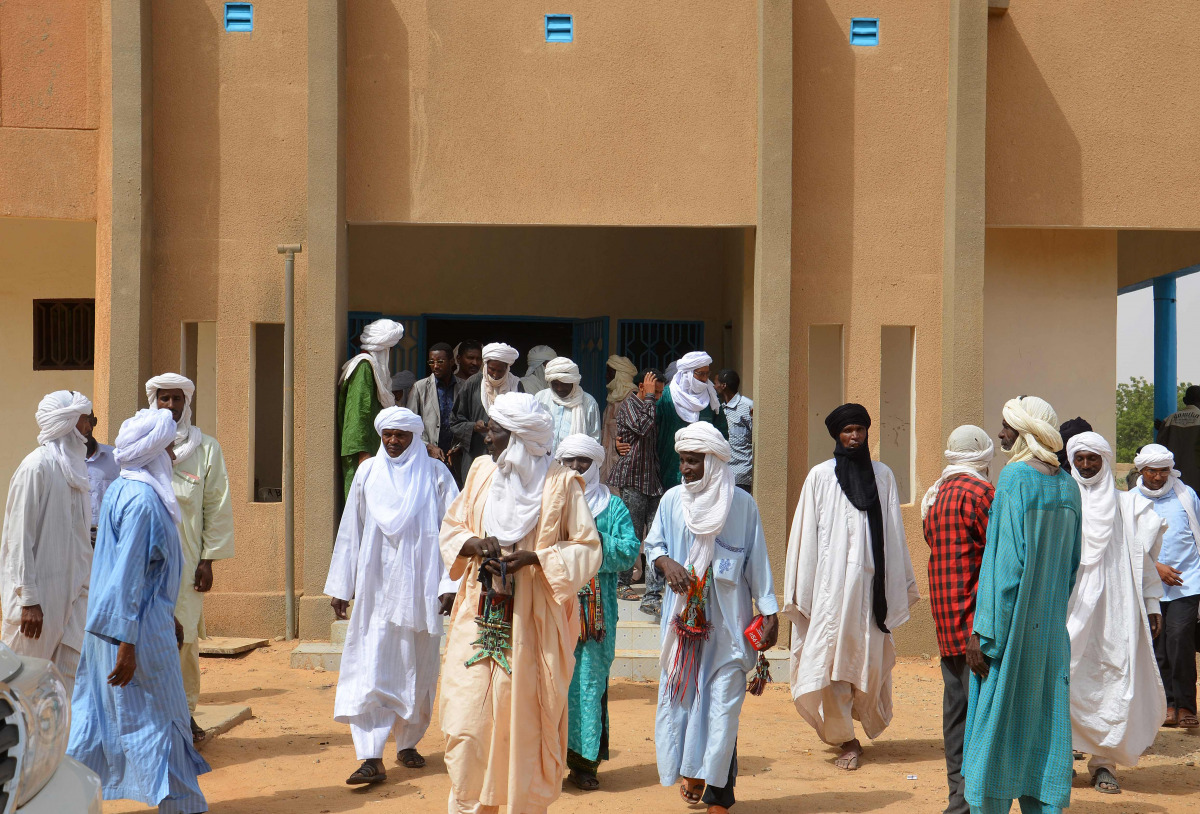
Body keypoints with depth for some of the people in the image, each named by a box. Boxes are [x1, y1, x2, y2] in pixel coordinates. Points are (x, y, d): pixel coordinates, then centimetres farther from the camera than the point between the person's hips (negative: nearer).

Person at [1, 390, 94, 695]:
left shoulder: (74, 465, 12)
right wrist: (28, 598, -18)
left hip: (73, 589, 7)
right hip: (40, 593, -7)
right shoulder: (36, 467, -13)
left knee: (78, 673, 5)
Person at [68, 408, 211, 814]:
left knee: (100, 715, 15)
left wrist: (168, 615, 26)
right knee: (159, 717, 2)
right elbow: (128, 575, -23)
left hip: (106, 626, 9)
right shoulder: (142, 500, -20)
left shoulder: (121, 490, 11)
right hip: (139, 628, -9)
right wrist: (127, 645, -23)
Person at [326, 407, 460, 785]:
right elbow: (350, 531, 10)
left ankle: (408, 743, 27)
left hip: (420, 588, 0)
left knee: (417, 670, 9)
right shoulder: (367, 473, 6)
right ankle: (372, 758, -8)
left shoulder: (435, 474, 1)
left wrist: (450, 584, -10)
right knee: (370, 668, -8)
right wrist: (340, 587, 8)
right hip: (376, 587, 1)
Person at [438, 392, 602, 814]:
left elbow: (588, 549, -4)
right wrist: (475, 544, -8)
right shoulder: (481, 470, 7)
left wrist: (534, 557, -17)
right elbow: (451, 528, 14)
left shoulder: (561, 483, -6)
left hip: (532, 623, -3)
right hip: (478, 616, 3)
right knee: (467, 721, -1)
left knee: (525, 722, 2)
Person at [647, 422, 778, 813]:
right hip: (684, 615, 2)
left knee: (723, 700, -3)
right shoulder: (673, 499, 4)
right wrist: (666, 562, -9)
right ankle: (690, 771, 23)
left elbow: (757, 560, 3)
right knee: (682, 692, 3)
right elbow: (653, 543, 13)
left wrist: (769, 611, 2)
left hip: (728, 617, -2)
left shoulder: (741, 504, -1)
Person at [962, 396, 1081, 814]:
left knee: (997, 725, 2)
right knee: (1045, 728, 11)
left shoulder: (1015, 478, -15)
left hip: (1010, 623, -7)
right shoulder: (1068, 486, 7)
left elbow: (1006, 560, -19)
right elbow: (1071, 563, 12)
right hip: (1051, 626, 7)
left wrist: (983, 632, -16)